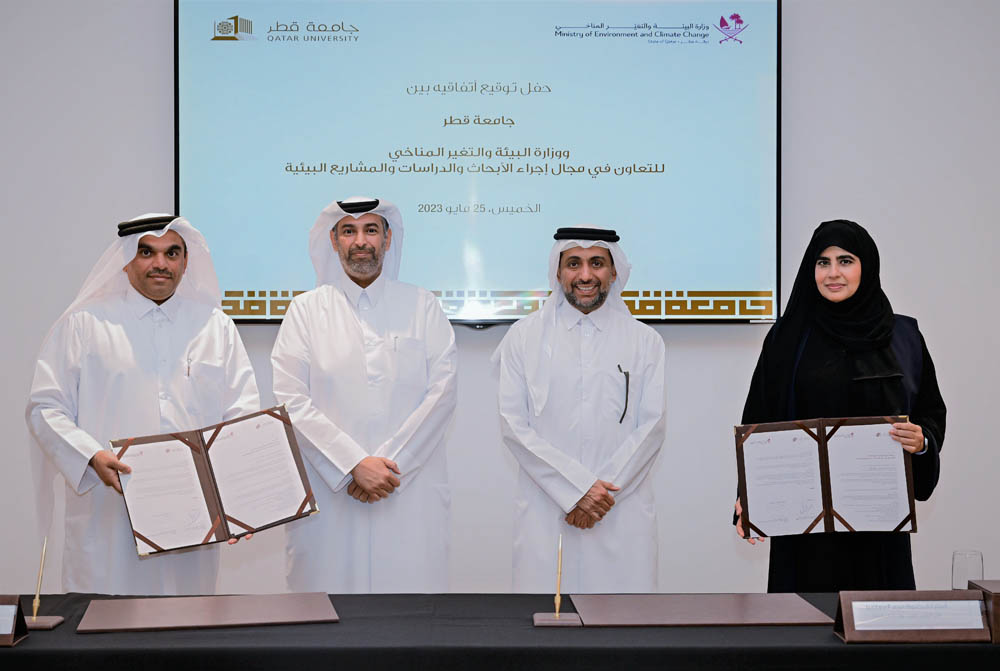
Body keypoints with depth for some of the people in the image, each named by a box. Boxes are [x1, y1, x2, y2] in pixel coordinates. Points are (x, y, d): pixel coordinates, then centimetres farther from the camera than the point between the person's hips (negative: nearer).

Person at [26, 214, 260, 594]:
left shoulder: (215, 325, 13)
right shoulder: (84, 323, 5)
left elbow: (244, 410, 10)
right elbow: (45, 408, 1)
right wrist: (93, 458, -15)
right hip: (109, 517, -2)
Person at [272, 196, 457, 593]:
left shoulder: (423, 307, 9)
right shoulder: (306, 310, 7)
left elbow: (442, 392, 0)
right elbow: (292, 402, -2)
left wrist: (389, 464, -10)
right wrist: (355, 466, -12)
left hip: (411, 493, 0)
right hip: (329, 494, 0)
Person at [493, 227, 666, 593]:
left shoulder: (644, 340, 9)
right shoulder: (524, 336, 6)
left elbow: (651, 426, 3)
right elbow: (513, 425, -1)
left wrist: (602, 490, -9)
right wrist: (576, 489, -10)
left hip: (623, 510, 1)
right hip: (545, 511, 0)